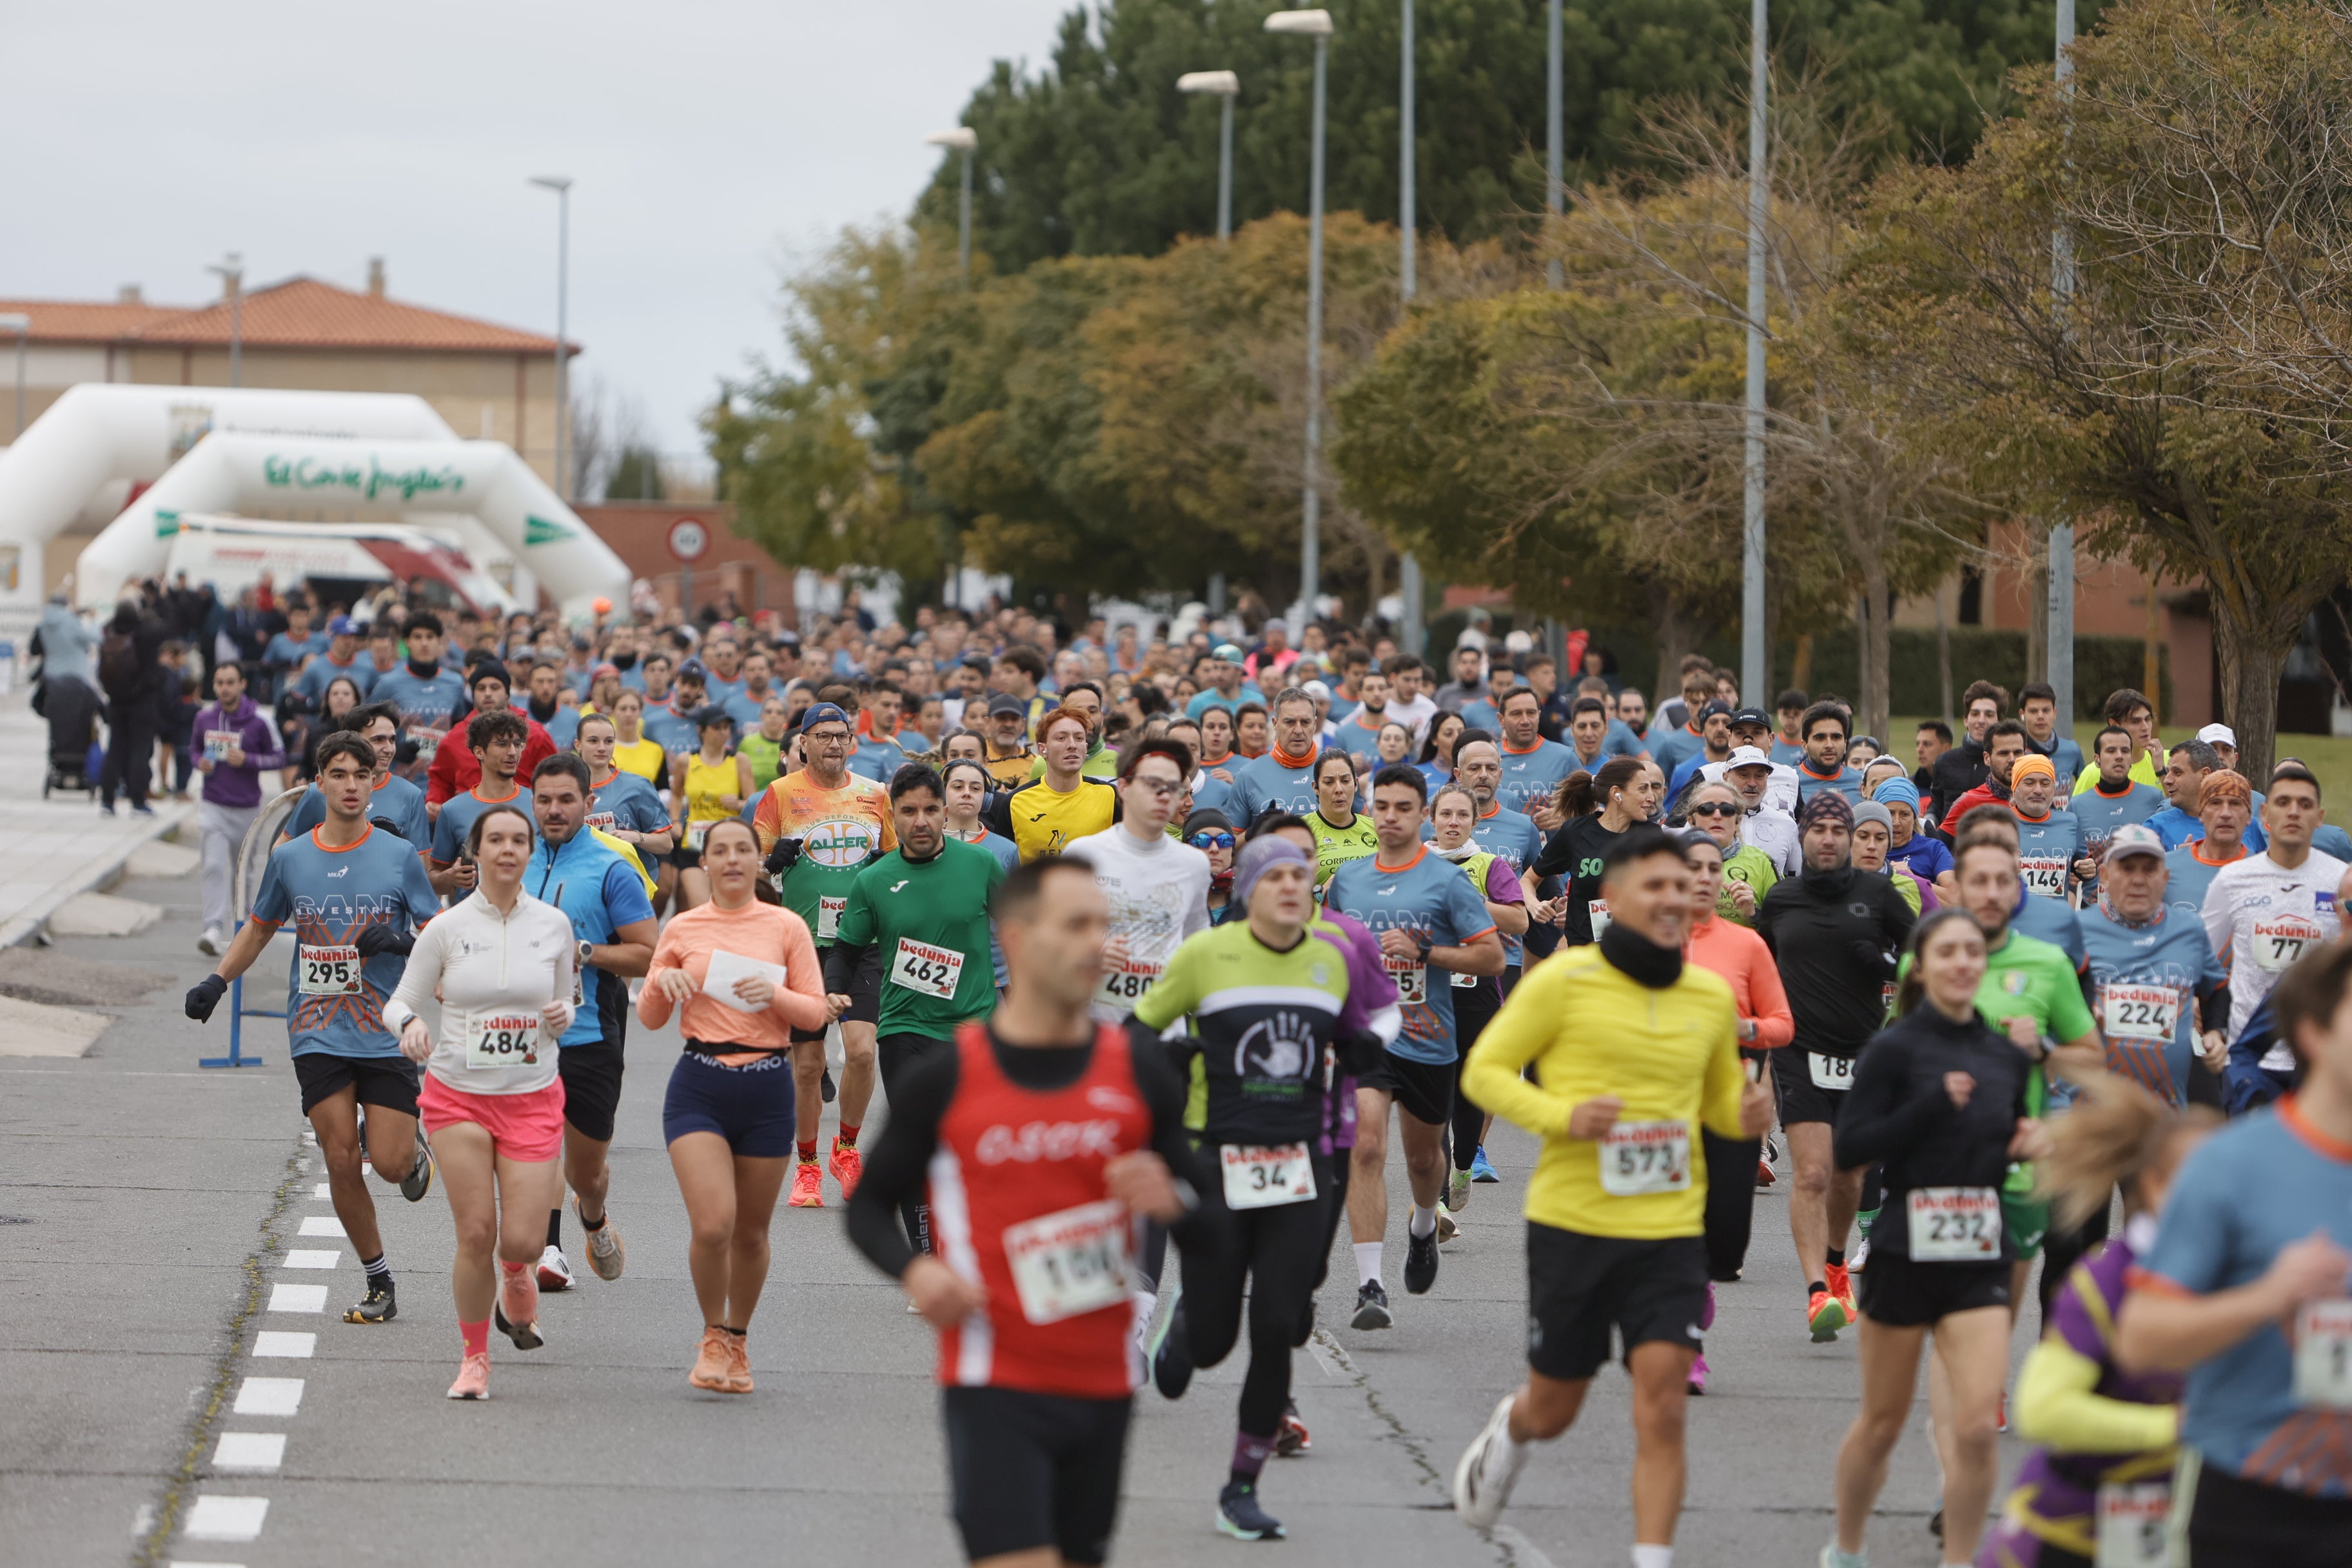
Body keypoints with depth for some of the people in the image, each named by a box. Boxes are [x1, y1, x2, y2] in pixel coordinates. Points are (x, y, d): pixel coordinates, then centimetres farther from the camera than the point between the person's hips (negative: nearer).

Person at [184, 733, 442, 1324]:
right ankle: (380, 1285, 8)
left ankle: (415, 1147, 31)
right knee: (341, 1163, -5)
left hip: (387, 1034, -2)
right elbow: (259, 928, 20)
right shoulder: (289, 859, 5)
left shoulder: (400, 857, -1)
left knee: (389, 1163, -7)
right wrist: (217, 979, 6)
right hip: (318, 1037, 2)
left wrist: (403, 942, -19)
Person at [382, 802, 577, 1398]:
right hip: (458, 1097, -1)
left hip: (533, 1099, 1)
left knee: (519, 1240, -6)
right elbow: (399, 1002, 3)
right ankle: (474, 1357, 13)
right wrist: (410, 1022, -20)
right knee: (475, 1233, -7)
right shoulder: (447, 928, -3)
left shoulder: (554, 925, 2)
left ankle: (516, 1280, 33)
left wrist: (562, 1017, -11)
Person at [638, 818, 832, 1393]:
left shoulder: (786, 927, 4)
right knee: (712, 1223, -16)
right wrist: (663, 979, -9)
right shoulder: (683, 930, 6)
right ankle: (713, 1336, 8)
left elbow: (816, 1012, 2)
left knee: (751, 1232, 8)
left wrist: (774, 994, -16)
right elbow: (650, 1018, 11)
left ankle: (738, 1340, 30)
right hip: (699, 1086, -1)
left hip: (767, 1087, 1)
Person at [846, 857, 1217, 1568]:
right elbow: (869, 1204, 9)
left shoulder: (1141, 1075, 5)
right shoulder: (947, 1077, -2)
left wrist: (1172, 1204, -13)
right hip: (992, 1386, -4)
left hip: (1102, 1386, 4)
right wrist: (913, 1269, -11)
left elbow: (1209, 1236, 10)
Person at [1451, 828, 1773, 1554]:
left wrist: (1748, 1114, -3)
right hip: (1572, 1222, -2)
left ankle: (1653, 1560, -9)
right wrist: (1563, 1117, -19)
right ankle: (1507, 1434, 48)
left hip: (1671, 1229, 2)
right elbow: (1484, 1070, -3)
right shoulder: (1563, 980, -7)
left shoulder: (1711, 996, 7)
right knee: (1552, 1411, 12)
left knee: (1662, 1404, -12)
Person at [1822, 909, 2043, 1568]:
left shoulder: (2008, 1055, 8)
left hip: (1981, 1258, 3)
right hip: (1906, 1253, -3)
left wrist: (2026, 1144, 1)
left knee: (1978, 1424, -11)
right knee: (1882, 1423, 10)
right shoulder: (1895, 1049, -7)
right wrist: (1932, 1106, -21)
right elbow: (1850, 1150, -13)